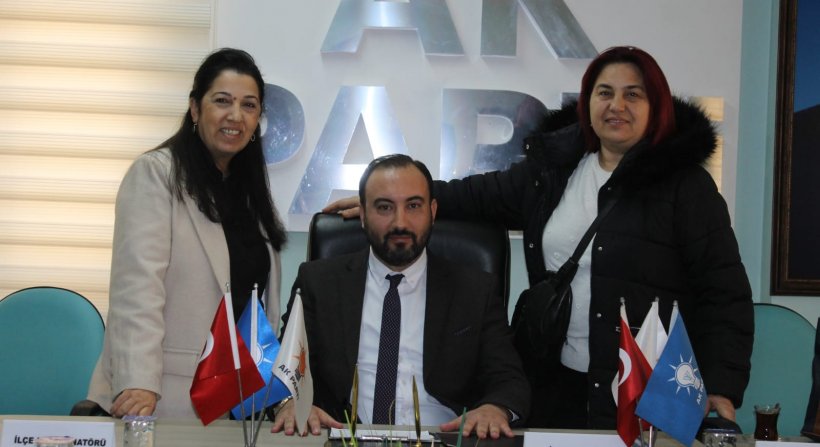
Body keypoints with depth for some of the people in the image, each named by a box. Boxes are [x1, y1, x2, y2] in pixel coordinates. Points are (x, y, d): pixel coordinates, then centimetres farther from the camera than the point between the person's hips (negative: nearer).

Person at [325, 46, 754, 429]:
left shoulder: (685, 183, -6)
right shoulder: (553, 166, 7)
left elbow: (724, 293, -8)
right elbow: (482, 194, 19)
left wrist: (723, 389, -17)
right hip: (556, 383, 5)